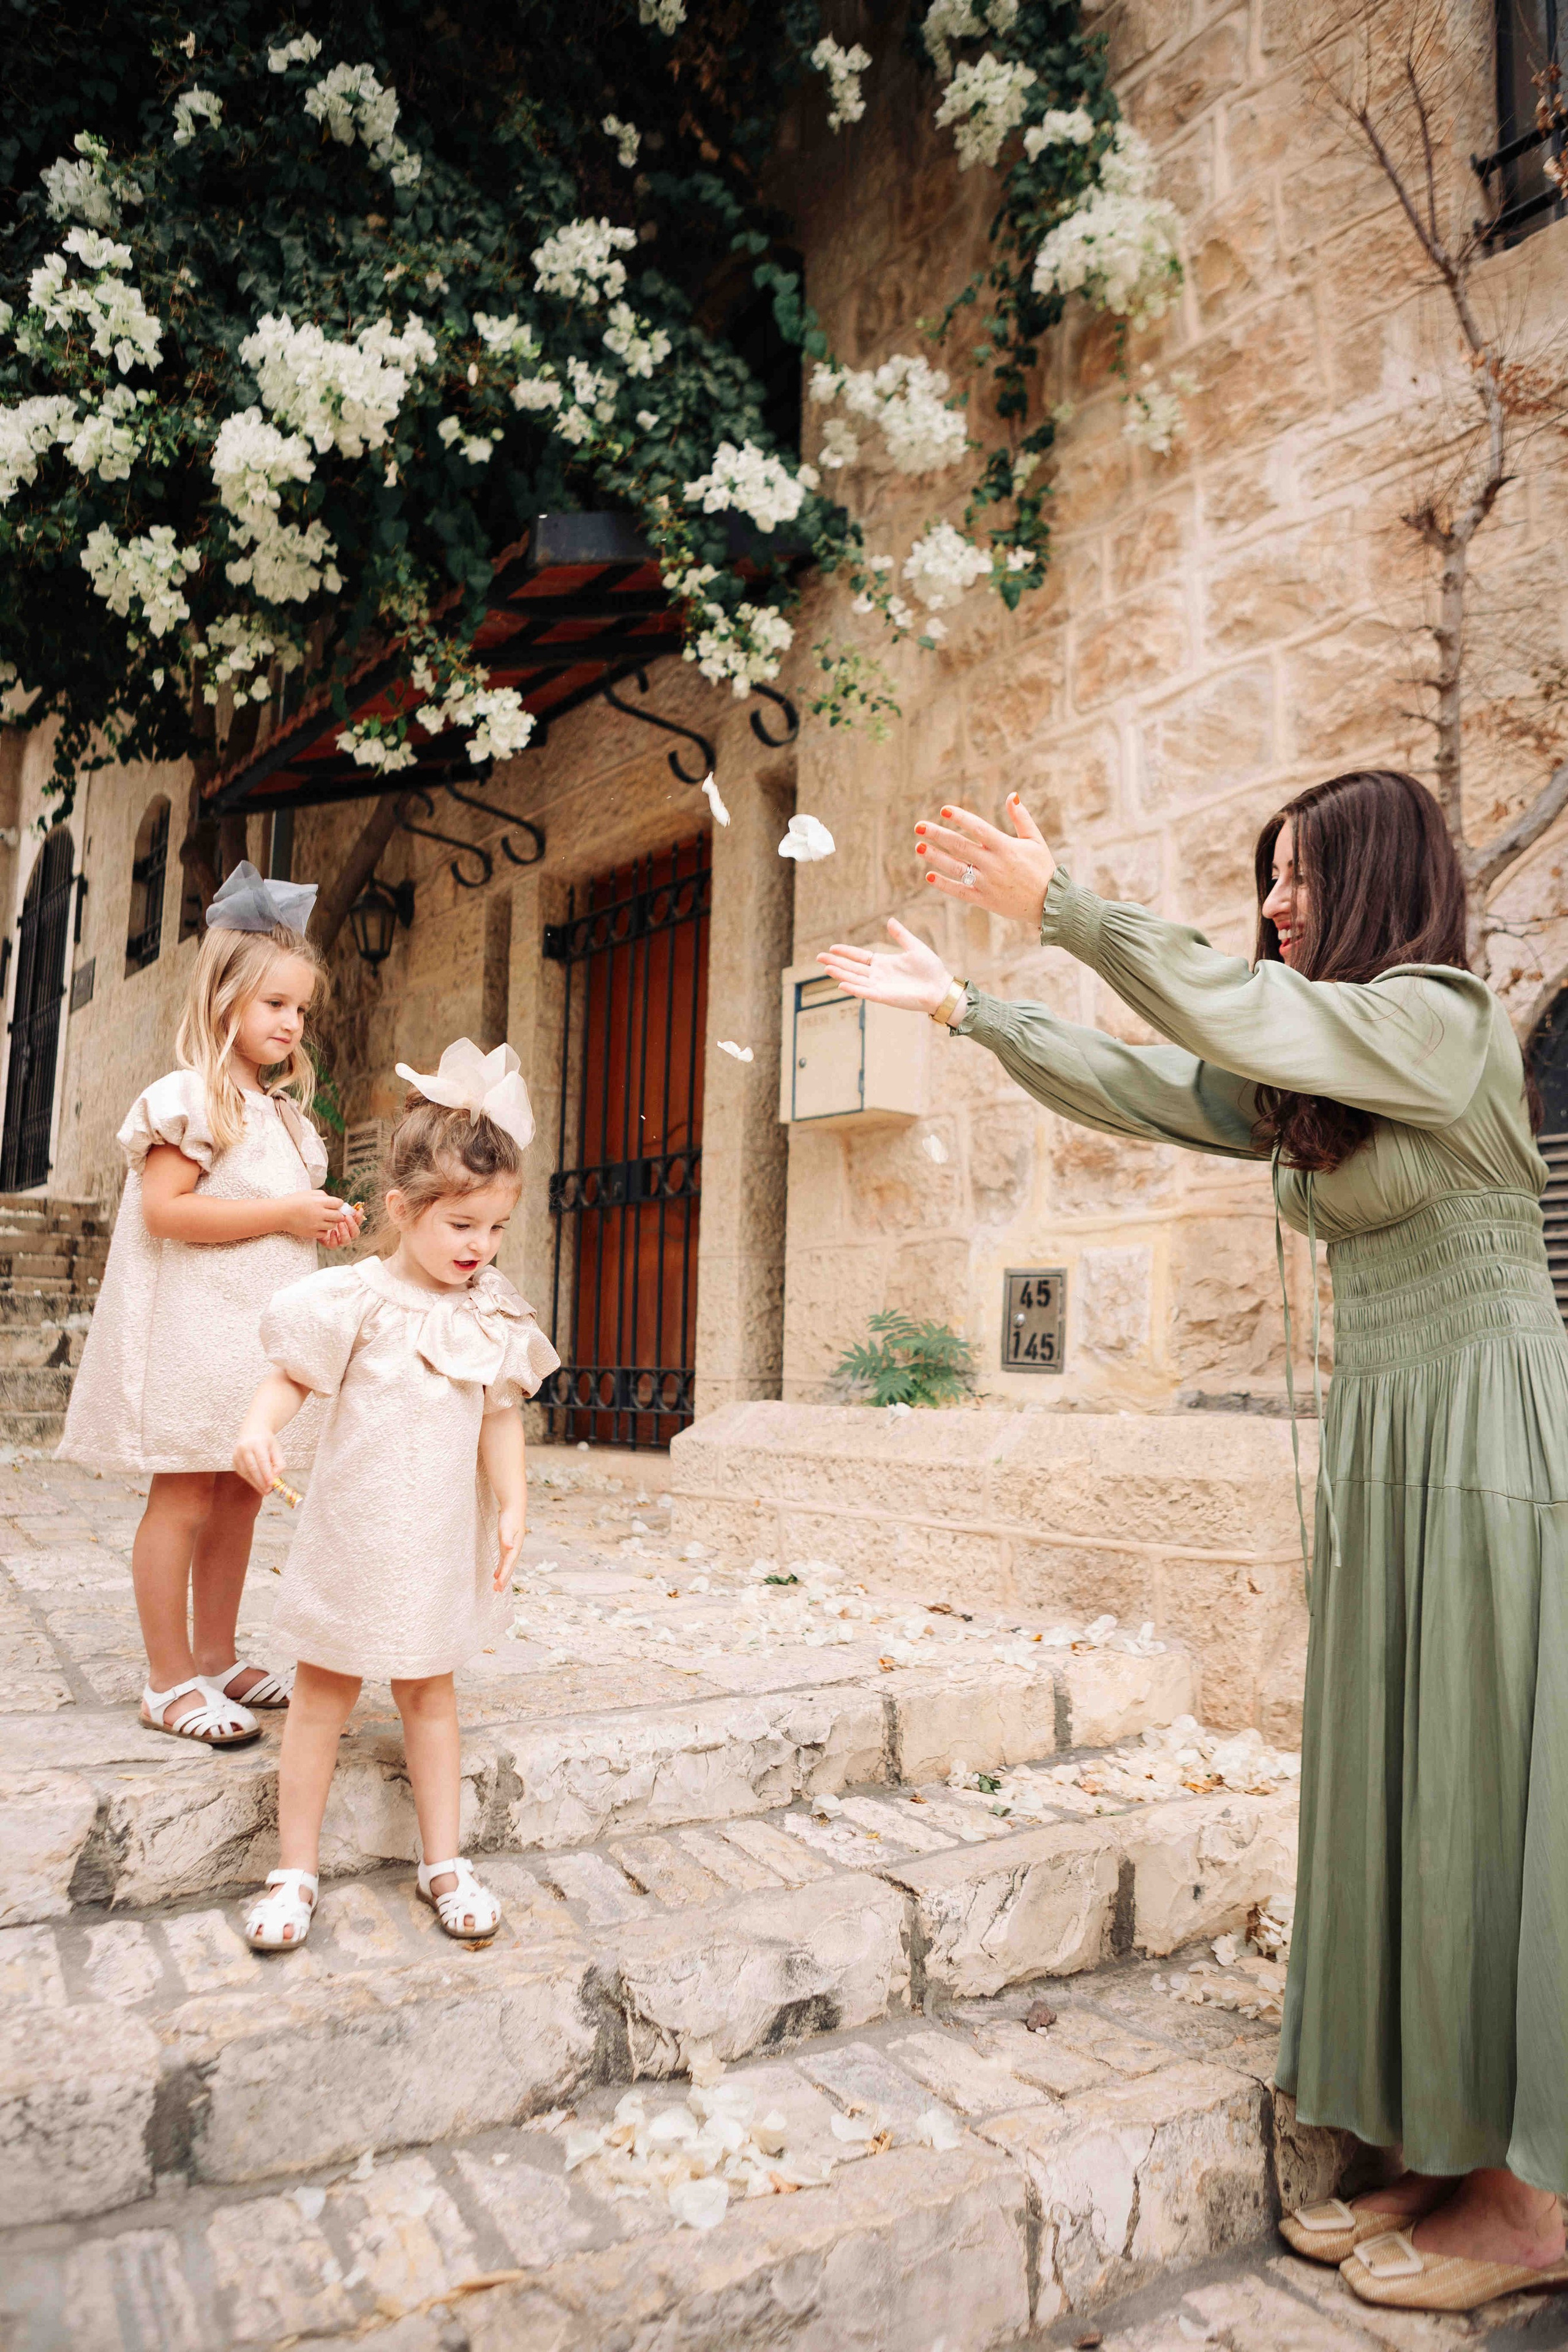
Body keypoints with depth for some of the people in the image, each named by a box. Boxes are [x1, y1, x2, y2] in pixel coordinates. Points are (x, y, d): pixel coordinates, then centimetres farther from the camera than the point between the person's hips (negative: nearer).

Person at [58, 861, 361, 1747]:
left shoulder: (281, 1110, 17)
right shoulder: (192, 1097, -10)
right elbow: (164, 1209, -20)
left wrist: (324, 1222, 5)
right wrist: (284, 1216, -19)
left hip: (258, 1332, 8)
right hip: (192, 1332, -8)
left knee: (241, 1498, 12)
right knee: (183, 1500, -2)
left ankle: (216, 1656, 24)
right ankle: (170, 1683, 7)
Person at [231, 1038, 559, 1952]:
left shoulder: (496, 1314, -1)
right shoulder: (355, 1298, -12)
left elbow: (501, 1420, 2)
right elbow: (292, 1377, -6)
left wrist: (514, 1505, -8)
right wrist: (260, 1427, -26)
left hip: (443, 1540, 3)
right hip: (355, 1530, -3)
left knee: (430, 1690, 15)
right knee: (325, 1694, 9)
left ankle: (445, 1861, 27)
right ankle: (296, 1871, 23)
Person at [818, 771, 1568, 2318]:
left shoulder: (1442, 1015, -10)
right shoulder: (1303, 1084, 14)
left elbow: (1230, 1010, -22)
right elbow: (1126, 1083, 14)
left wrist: (1056, 905, -18)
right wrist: (960, 1004, 13)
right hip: (1377, 1442, 8)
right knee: (1391, 1800, 10)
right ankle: (1442, 2152, 22)